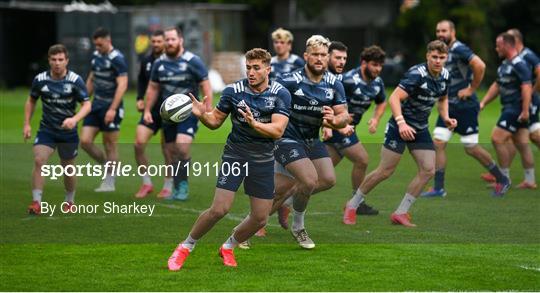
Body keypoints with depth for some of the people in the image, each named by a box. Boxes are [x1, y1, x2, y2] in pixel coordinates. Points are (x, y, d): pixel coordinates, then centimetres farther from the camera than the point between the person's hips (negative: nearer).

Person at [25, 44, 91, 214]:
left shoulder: (75, 80, -11)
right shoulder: (40, 79, -5)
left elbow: (87, 105, -12)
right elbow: (31, 101, 12)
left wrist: (74, 119, -30)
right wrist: (27, 124, 4)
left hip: (68, 132, -1)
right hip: (46, 130, 1)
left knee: (68, 168, 9)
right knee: (39, 160, -18)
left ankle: (69, 201, 33)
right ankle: (36, 202, -15)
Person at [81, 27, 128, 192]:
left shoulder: (117, 59, -14)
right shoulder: (96, 56, 10)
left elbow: (122, 85, -20)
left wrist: (113, 109, -25)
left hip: (110, 108, -7)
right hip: (96, 105, 7)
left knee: (110, 146, 1)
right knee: (85, 141, 0)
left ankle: (109, 183, 9)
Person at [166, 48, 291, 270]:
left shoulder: (280, 94, -8)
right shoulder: (233, 91, -7)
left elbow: (278, 130, -19)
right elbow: (215, 121, 4)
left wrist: (254, 124, -36)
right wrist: (202, 114, -17)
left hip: (263, 160, 2)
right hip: (235, 154, -2)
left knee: (260, 218, 3)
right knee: (219, 209, -15)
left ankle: (229, 247, 30)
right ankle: (186, 247, 6)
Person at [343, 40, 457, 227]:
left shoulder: (445, 76, 2)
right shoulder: (416, 74, -22)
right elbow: (394, 98, -29)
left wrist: (446, 118, 4)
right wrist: (401, 123, -40)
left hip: (420, 129, 7)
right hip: (400, 126, -7)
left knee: (428, 170, -6)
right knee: (385, 171, -5)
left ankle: (401, 213, 3)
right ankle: (352, 206, 12)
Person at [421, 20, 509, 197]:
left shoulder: (459, 50, -15)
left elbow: (480, 66, -28)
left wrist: (471, 89, -20)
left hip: (465, 106, -8)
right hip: (449, 106, 8)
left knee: (471, 148, -2)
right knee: (438, 143, -2)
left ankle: (501, 179, 15)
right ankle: (439, 188, 1)